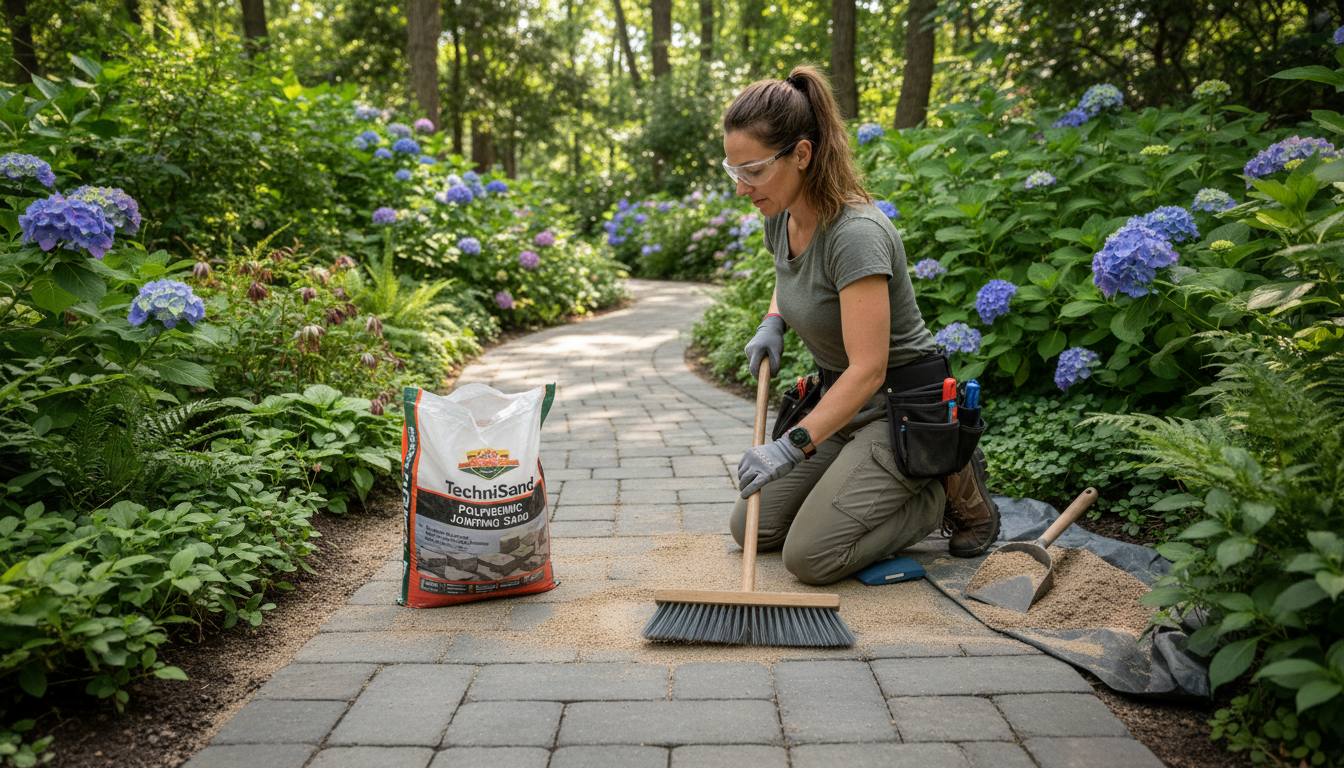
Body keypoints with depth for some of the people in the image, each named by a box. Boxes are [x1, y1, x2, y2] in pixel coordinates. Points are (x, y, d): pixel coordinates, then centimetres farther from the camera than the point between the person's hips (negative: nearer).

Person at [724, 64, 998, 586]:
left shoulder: (855, 233, -28)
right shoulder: (781, 219, -2)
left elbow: (868, 370, -31)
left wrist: (793, 444, -39)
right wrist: (773, 322, 2)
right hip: (844, 402, 8)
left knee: (810, 557, -16)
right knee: (751, 528, 6)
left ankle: (952, 490, 4)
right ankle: (897, 488, 18)